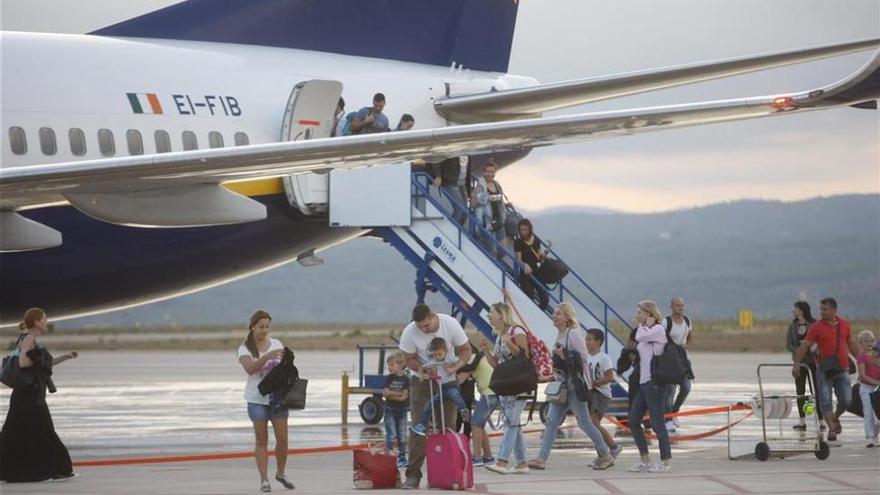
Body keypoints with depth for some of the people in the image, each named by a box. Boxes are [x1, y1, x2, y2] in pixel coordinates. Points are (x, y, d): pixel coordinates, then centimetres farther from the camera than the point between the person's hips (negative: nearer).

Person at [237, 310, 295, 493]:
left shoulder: (277, 344, 8)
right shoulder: (245, 348, -3)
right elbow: (250, 368, -20)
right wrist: (267, 356, -32)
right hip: (257, 399, -3)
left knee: (282, 438, 1)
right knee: (261, 440, 0)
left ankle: (280, 473, 21)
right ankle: (264, 479, 5)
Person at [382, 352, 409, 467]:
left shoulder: (405, 379, -3)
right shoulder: (389, 378, 0)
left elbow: (405, 396, -12)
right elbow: (385, 393, -9)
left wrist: (391, 394, -15)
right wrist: (399, 393, -11)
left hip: (402, 410, 1)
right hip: (390, 410, -1)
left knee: (402, 435, 7)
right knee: (391, 434, -5)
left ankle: (402, 457, 15)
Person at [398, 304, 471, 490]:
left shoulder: (450, 325, -16)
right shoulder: (410, 332, -18)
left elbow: (465, 350, -6)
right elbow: (409, 359, -6)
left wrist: (455, 367, -25)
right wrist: (422, 369, -27)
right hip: (422, 380, -1)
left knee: (448, 426, 1)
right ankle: (413, 474, -10)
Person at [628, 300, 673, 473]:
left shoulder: (658, 329, -7)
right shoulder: (646, 332, 19)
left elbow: (640, 337, -19)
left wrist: (646, 324, -4)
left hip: (654, 382, -9)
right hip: (643, 382, 9)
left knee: (657, 423, -6)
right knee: (633, 420, 7)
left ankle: (665, 462, 0)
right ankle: (645, 460, 12)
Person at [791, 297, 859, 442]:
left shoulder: (844, 324, 7)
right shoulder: (817, 327, -3)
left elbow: (852, 344, 18)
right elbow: (804, 345, -8)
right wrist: (796, 363, -19)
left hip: (842, 369, 2)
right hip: (824, 369, -2)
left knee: (846, 400, -1)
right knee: (825, 401, -6)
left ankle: (835, 418, 27)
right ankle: (831, 428, 0)